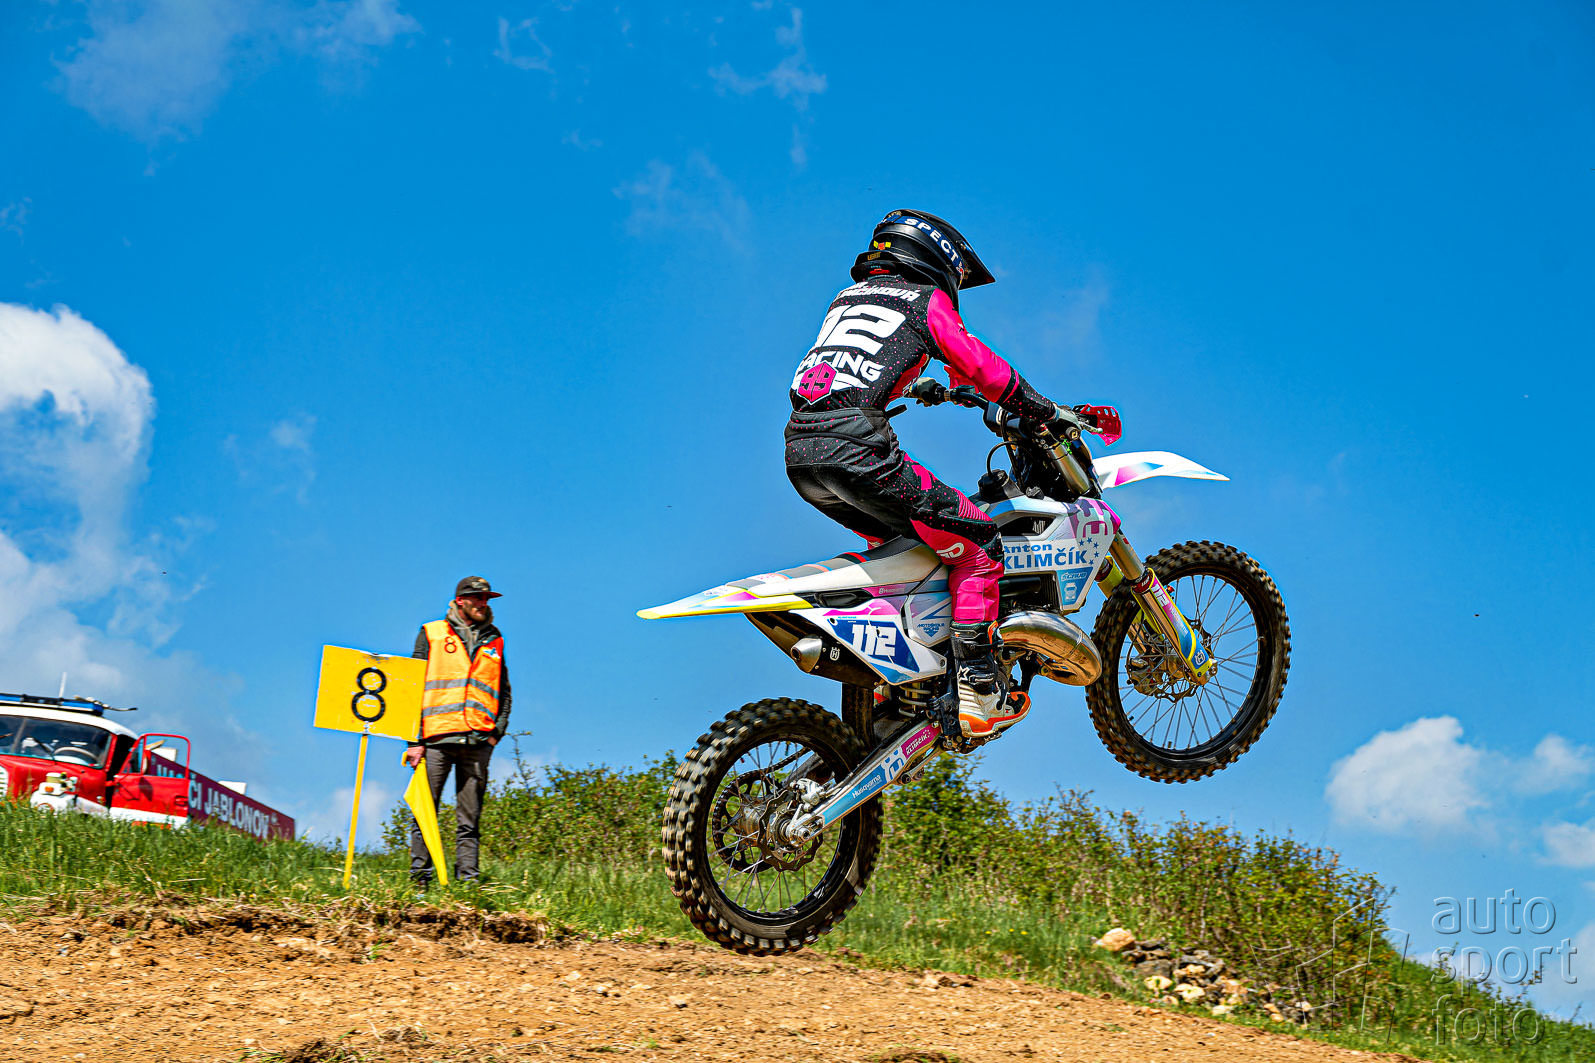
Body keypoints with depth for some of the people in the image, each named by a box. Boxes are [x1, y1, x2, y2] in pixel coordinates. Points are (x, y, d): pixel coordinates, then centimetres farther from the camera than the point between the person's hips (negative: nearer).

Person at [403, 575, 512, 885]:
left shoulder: (494, 641, 19)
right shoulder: (432, 635, 10)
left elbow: (504, 692, 20)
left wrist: (497, 730, 4)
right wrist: (415, 739, -3)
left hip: (478, 742, 2)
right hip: (437, 736, -2)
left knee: (470, 819, 1)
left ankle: (468, 877, 1)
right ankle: (420, 876, -1)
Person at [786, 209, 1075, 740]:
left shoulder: (847, 296, 30)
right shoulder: (927, 300, 10)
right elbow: (981, 367, 6)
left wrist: (913, 385, 58)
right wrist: (1046, 410, 18)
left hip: (799, 452, 8)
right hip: (856, 446, -8)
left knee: (892, 535, 31)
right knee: (978, 543, 2)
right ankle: (978, 692, -5)